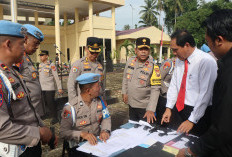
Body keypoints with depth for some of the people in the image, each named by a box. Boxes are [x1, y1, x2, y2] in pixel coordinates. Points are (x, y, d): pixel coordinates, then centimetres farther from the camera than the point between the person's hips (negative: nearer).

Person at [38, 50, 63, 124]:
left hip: (50, 88, -6)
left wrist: (59, 88, -11)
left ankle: (55, 118, 10)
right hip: (42, 88, 6)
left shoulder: (51, 65, -8)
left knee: (50, 103, -3)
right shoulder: (40, 65, 12)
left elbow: (56, 77, -9)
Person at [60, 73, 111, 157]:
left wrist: (105, 130, -12)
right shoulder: (71, 107, -16)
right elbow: (63, 132, -14)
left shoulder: (99, 100, 1)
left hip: (97, 141, 4)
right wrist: (82, 134, -28)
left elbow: (106, 118, 8)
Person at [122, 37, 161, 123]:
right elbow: (125, 77, 12)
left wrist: (151, 109, -23)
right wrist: (124, 92, 11)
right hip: (131, 104, 5)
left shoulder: (153, 67, -17)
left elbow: (155, 89, -18)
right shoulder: (130, 61, -4)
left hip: (145, 107, -4)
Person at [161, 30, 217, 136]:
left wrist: (191, 120, -17)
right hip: (178, 109, 6)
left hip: (197, 111, -6)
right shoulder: (179, 60, 5)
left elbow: (205, 94, -19)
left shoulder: (206, 61, -16)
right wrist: (169, 108, 4)